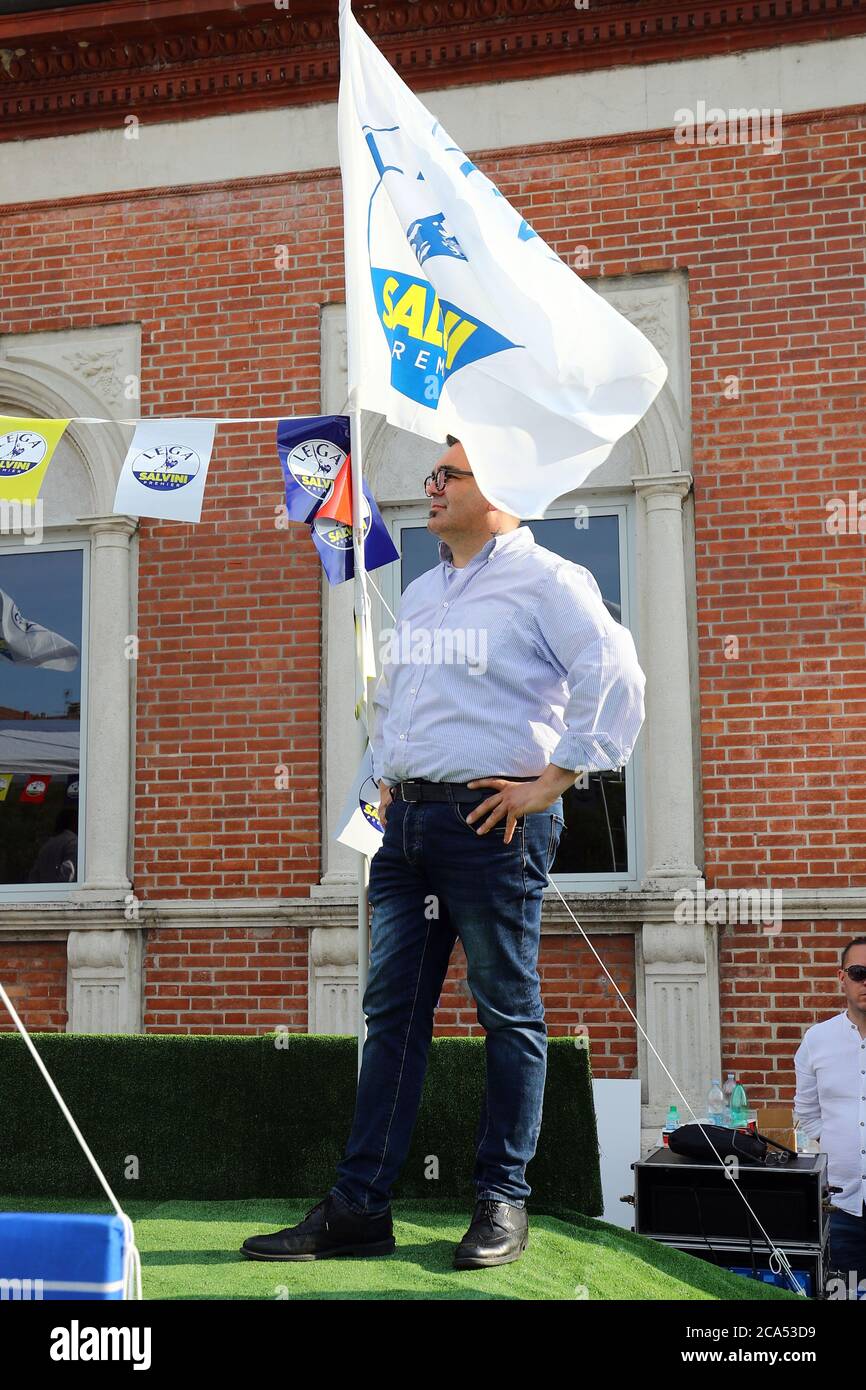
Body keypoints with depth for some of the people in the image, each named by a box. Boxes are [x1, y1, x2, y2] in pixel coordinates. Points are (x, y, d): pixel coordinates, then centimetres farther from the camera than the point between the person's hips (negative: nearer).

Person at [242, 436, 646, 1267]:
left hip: (492, 819, -7)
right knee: (392, 1012, 6)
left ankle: (502, 1203, 11)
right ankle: (357, 1208, 10)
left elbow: (615, 676, -16)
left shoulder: (545, 579, -4)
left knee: (508, 1013, 1)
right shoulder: (419, 594, 20)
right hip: (408, 820, 8)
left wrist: (554, 779, -16)